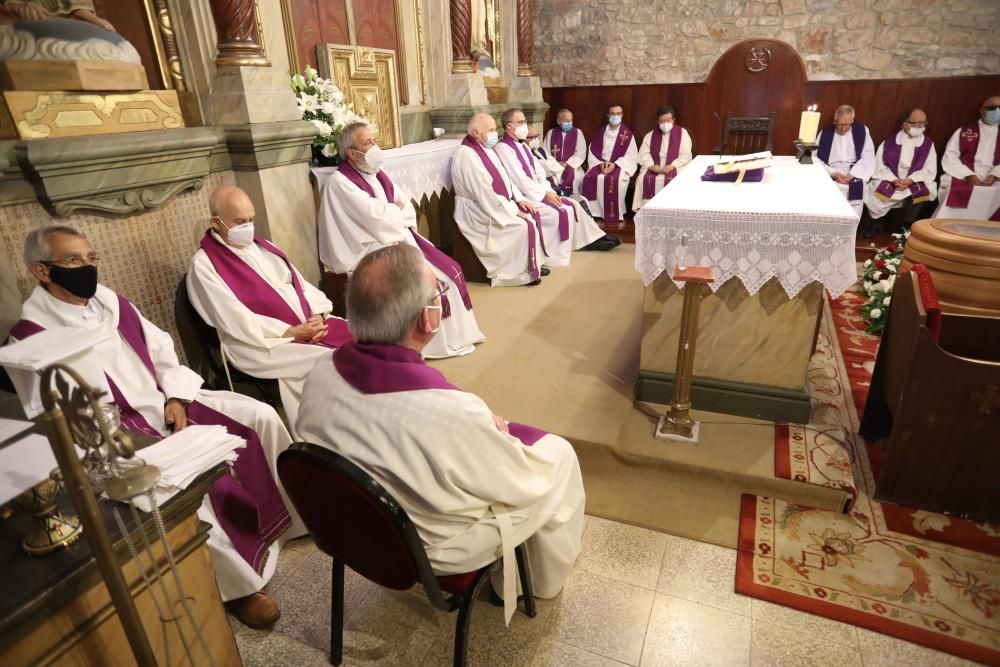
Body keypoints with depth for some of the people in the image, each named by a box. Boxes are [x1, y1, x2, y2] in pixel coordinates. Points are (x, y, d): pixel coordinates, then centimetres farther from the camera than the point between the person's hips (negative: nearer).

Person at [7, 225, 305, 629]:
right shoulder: (31, 338, -10)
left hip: (167, 405, 6)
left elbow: (161, 350, 12)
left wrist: (176, 399, -3)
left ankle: (296, 513, 9)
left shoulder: (110, 301, 8)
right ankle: (239, 583, -13)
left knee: (260, 415, -8)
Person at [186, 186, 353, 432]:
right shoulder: (204, 265, -4)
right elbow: (238, 322, -14)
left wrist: (317, 315, -8)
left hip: (310, 324, 7)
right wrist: (291, 332, -19)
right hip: (260, 343, -7)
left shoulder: (261, 246, 17)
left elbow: (300, 283, 12)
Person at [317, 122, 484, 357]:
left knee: (450, 269, -5)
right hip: (372, 249, -8)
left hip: (401, 238, 8)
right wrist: (397, 210, -1)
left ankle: (455, 334, 5)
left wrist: (389, 213, -11)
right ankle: (439, 342, -4)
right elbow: (376, 216, -19)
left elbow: (409, 211, 9)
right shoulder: (339, 182, -10)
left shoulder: (377, 174, 14)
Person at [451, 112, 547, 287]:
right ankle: (522, 272, -5)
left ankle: (533, 263, 11)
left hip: (497, 204, 10)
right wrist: (512, 210, -20)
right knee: (523, 226, -20)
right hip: (479, 210, -10)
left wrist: (519, 199, 2)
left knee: (532, 215, 1)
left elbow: (504, 178, 16)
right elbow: (484, 193, -26)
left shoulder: (486, 149, 10)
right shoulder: (467, 155, -21)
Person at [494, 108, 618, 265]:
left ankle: (593, 239, 13)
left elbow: (538, 172, 14)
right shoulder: (503, 149, -14)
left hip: (536, 192, 9)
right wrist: (545, 194, -16)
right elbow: (520, 180, -20)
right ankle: (555, 257, -13)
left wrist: (549, 191, -2)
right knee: (561, 212, -22)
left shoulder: (523, 145, 15)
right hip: (523, 197, -9)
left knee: (572, 205, 2)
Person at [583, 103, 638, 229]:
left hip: (620, 165, -3)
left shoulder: (627, 133, 4)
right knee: (589, 178, -28)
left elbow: (631, 155, -3)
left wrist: (615, 164, -17)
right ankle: (596, 214, -20)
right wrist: (601, 163, -10)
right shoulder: (601, 131, 13)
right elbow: (593, 151, 10)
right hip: (601, 164, 3)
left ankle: (619, 217, -23)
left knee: (615, 180, -36)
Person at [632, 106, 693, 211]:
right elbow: (643, 154, 5)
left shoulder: (682, 133, 6)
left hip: (675, 168, -2)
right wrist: (651, 165, -15)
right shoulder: (650, 135, 14)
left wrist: (672, 166, -18)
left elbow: (686, 155, -2)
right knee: (643, 179, -28)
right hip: (654, 168, 2)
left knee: (672, 181, -35)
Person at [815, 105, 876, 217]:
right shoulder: (825, 133, 10)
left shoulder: (862, 132, 11)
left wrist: (853, 174, -13)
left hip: (854, 178, 0)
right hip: (830, 177, 0)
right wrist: (833, 173, -12)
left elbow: (868, 158, 3)